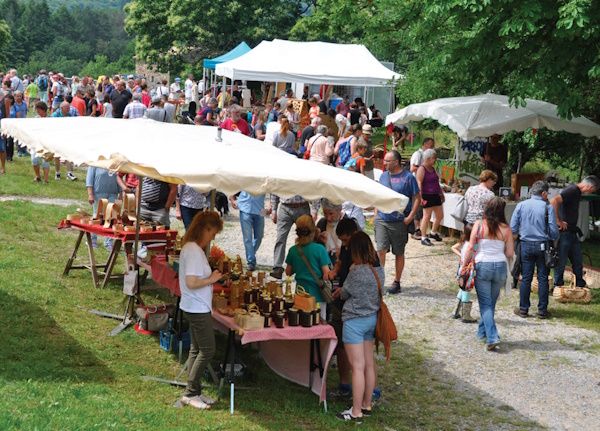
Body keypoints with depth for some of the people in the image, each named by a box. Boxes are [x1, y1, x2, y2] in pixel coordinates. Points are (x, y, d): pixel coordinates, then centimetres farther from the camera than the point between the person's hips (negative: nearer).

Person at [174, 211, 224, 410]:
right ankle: (191, 393, 3)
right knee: (207, 351, -4)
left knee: (197, 350, 15)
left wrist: (211, 277, 8)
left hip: (195, 308, 11)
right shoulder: (194, 251, -21)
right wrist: (211, 279, -14)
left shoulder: (190, 248, 11)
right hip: (198, 309, -11)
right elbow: (191, 282, -27)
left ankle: (192, 393, 22)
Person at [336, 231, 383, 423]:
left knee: (357, 367, -4)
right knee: (369, 365, 15)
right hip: (372, 319, 8)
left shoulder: (357, 272, -22)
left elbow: (344, 294, -8)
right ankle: (366, 405, 26)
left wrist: (350, 272, 5)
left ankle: (356, 413, 2)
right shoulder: (379, 270, 1)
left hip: (355, 321, -8)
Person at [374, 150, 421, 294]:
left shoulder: (408, 178, -5)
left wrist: (410, 217, -10)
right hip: (381, 220, 3)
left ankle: (397, 283, 18)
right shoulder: (383, 176, 9)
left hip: (399, 222, -3)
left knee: (399, 253, 7)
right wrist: (376, 214, 9)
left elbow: (417, 199, -3)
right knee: (381, 250, -7)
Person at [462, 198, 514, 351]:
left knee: (485, 304, 1)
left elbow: (470, 247, -6)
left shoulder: (479, 224, -4)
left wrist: (464, 264, 5)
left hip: (482, 266, -2)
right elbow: (510, 253, 3)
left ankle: (492, 337, -13)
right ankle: (482, 332, 31)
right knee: (491, 302, 18)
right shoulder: (506, 229, 2)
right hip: (500, 267, 2)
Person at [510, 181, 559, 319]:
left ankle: (523, 309, 10)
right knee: (543, 278, 4)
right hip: (543, 246, -2)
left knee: (526, 278, 7)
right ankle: (542, 310, 7)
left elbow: (513, 228, 2)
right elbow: (553, 230, -7)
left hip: (525, 245, 2)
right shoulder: (548, 207, -6)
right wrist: (554, 240, 13)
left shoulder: (521, 205, 2)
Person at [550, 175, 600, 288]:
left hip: (572, 232, 10)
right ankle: (558, 287, 10)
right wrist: (558, 221, -24)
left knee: (578, 261, 14)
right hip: (564, 232, -10)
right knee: (561, 261, 0)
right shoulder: (572, 190, -16)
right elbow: (553, 201, -30)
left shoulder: (577, 192, 14)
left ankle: (580, 286, 23)